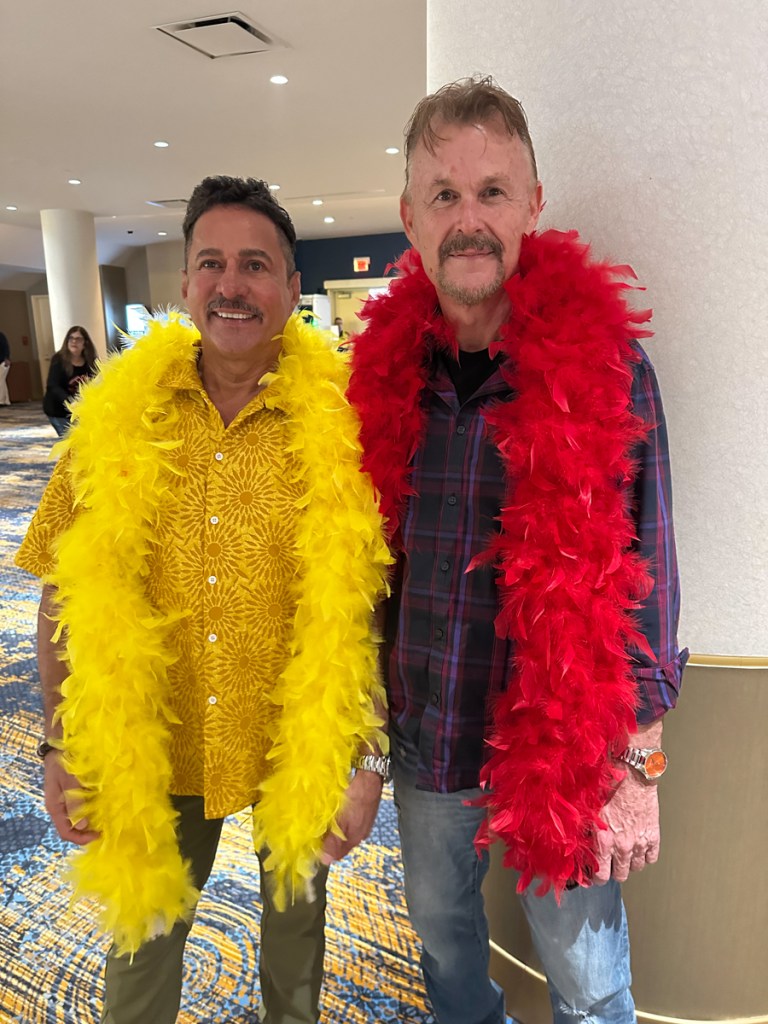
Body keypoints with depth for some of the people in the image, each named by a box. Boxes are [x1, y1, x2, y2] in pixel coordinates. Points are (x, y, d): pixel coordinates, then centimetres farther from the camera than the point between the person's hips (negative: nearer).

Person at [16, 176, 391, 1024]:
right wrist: (62, 745, -4)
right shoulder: (118, 415, -6)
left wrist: (366, 755, -12)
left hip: (300, 754, -1)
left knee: (294, 918, 26)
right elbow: (69, 594, -2)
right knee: (140, 936, 23)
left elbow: (370, 605, -11)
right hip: (145, 758, 1)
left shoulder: (338, 421, -13)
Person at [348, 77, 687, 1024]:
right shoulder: (388, 365, -4)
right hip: (422, 738, 4)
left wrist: (636, 769, -8)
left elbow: (643, 579, -10)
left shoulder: (602, 362, -13)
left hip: (561, 751, -3)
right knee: (441, 929, 28)